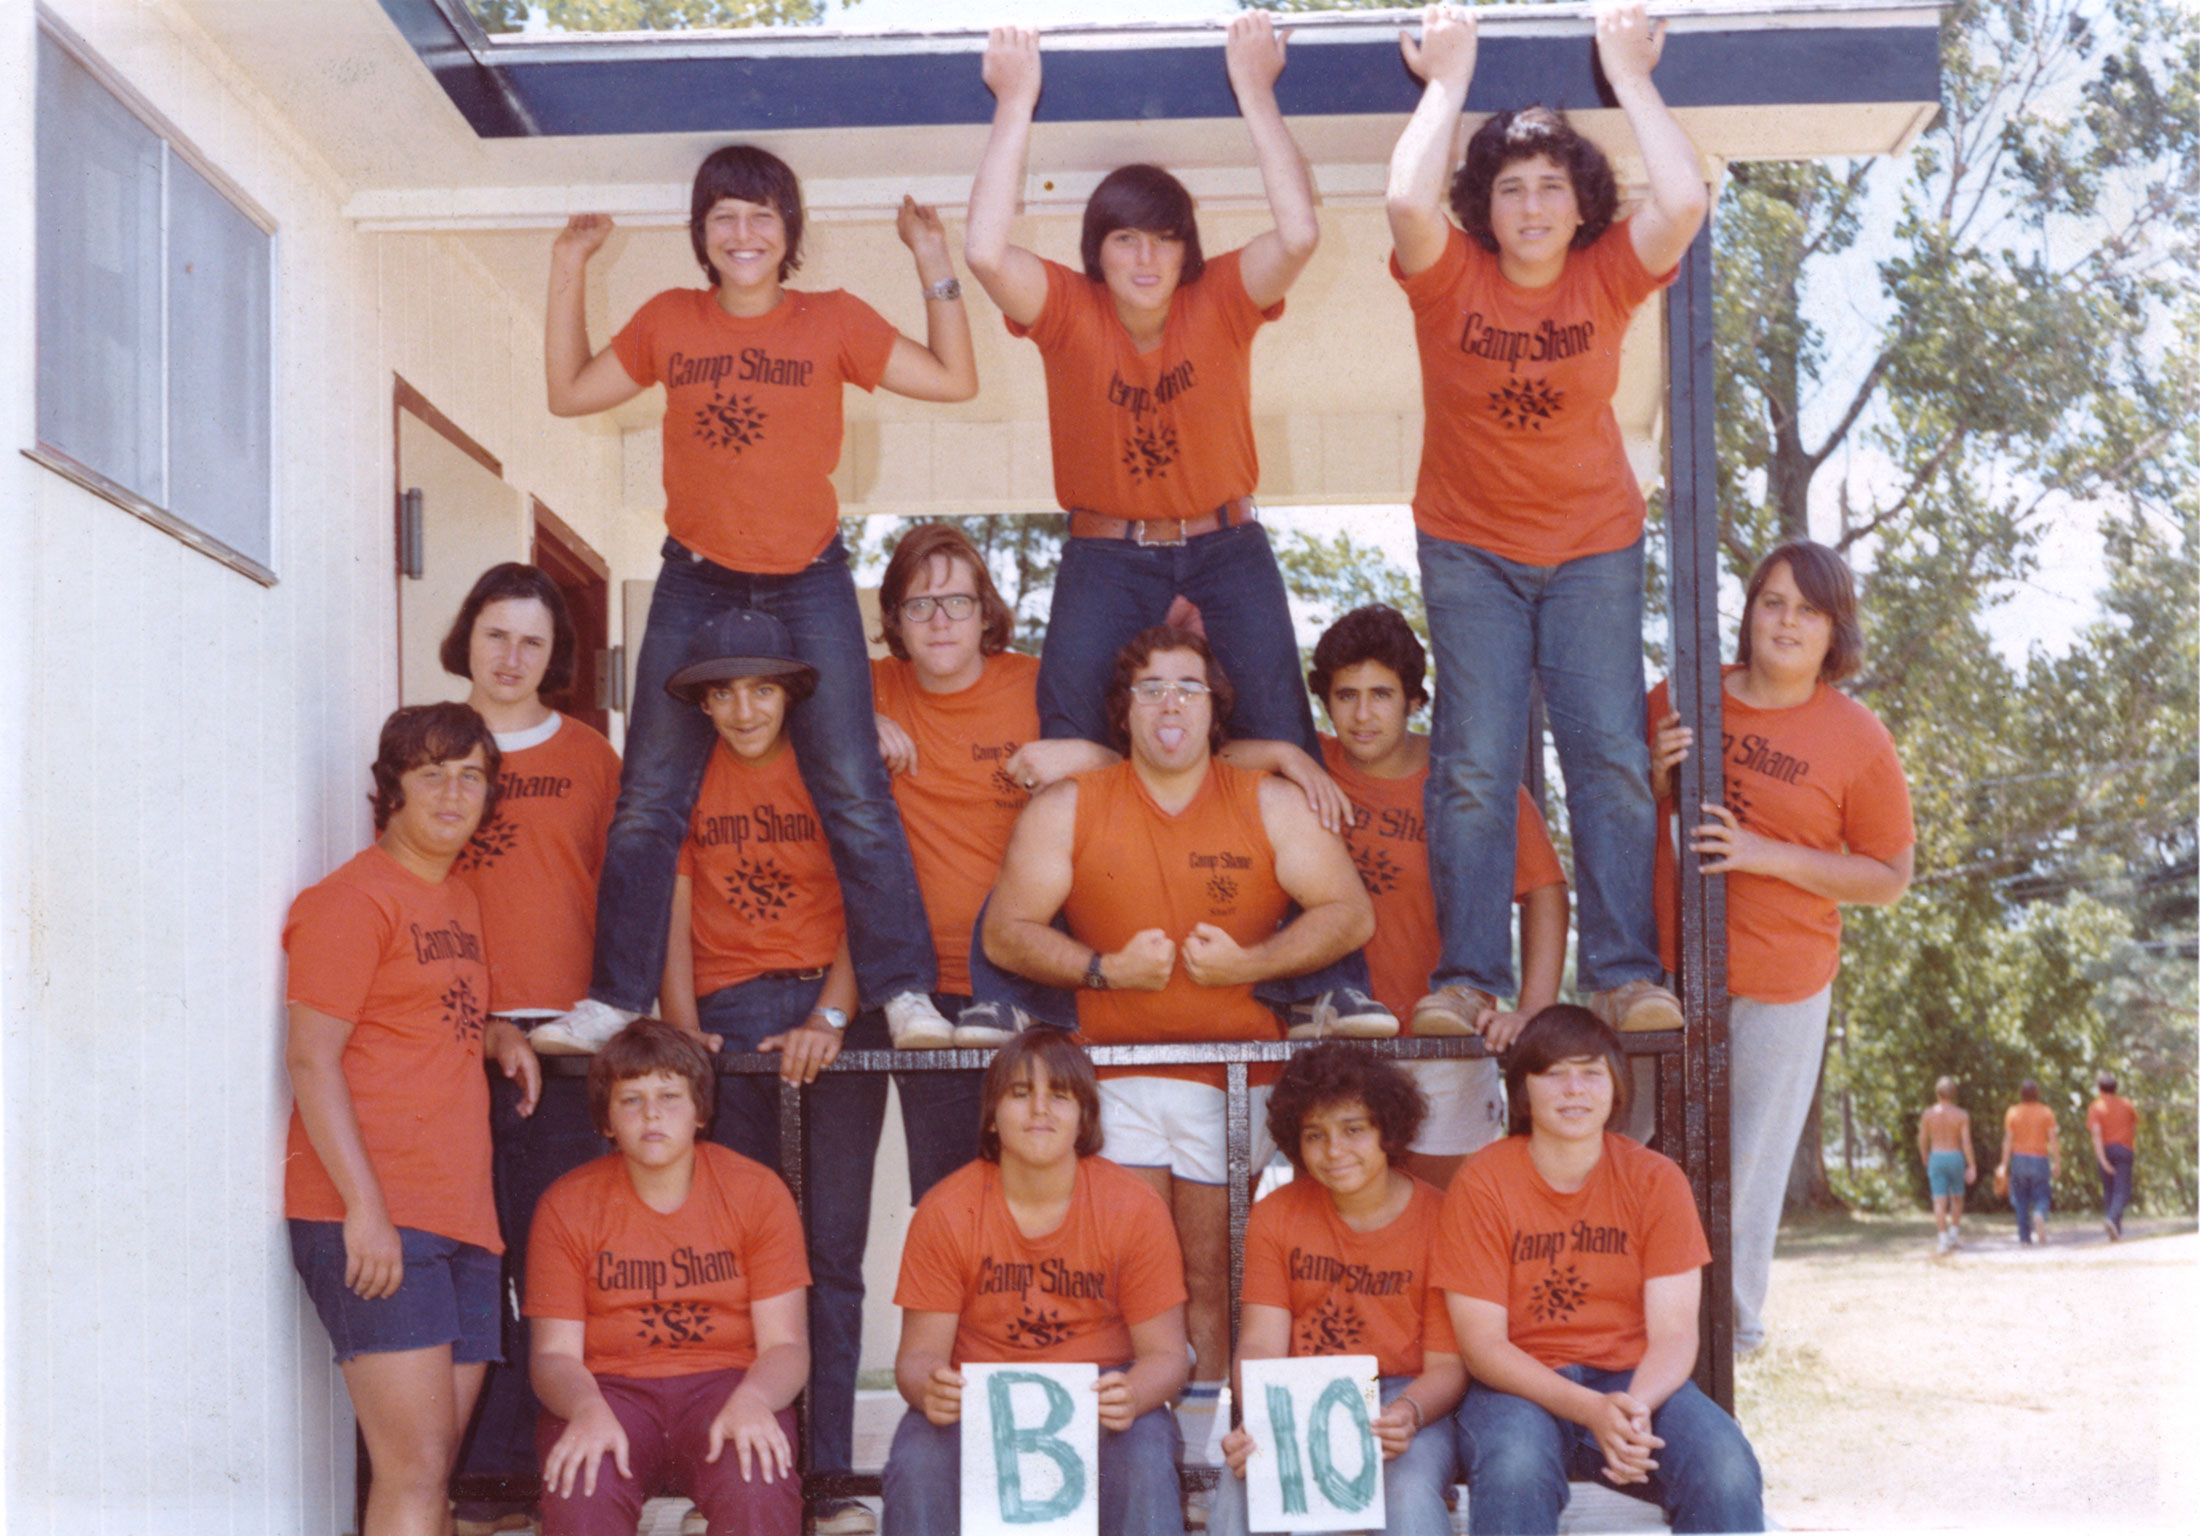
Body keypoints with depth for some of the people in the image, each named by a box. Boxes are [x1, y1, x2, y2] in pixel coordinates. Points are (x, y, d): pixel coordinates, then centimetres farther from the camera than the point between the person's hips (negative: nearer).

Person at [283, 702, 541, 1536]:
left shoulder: (460, 900, 21)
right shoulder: (355, 896, -5)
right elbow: (310, 1056, -11)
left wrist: (496, 1033, 13)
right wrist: (363, 1207, -18)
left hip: (460, 1217, 8)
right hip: (375, 1219, -8)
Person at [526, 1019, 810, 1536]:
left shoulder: (757, 1192, 2)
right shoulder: (568, 1205, 3)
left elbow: (785, 1343, -1)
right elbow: (554, 1352, 0)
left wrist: (751, 1401, -24)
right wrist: (587, 1409, -23)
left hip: (724, 1382, 0)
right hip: (610, 1387, 0)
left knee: (757, 1486, -33)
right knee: (580, 1491, -33)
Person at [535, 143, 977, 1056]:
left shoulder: (832, 321, 0)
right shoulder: (669, 321, 6)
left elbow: (954, 380, -1)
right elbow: (569, 393, 13)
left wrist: (934, 266, -6)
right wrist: (568, 272, 9)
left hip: (807, 585, -2)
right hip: (695, 585, 2)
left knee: (854, 795, -6)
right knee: (648, 801, 2)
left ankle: (904, 994, -3)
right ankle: (613, 999, 9)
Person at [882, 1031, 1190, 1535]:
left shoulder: (1135, 1210, -6)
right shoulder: (943, 1213, -5)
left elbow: (1164, 1352, -5)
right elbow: (920, 1351, -4)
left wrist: (1133, 1397, -29)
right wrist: (928, 1389, -30)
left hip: (1096, 1396, 0)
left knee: (1146, 1461, -32)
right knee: (917, 1461, -30)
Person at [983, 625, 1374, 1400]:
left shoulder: (1270, 805, 8)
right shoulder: (1066, 808, 7)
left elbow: (1351, 914, 3)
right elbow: (1005, 932, 5)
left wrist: (1249, 963, -10)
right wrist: (1103, 968, -10)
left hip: (1234, 1077, 0)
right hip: (1116, 1080, 0)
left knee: (1213, 1282, 0)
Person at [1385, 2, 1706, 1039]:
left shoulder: (1608, 278, -7)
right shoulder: (1450, 278, -10)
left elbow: (1684, 202, -26)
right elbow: (1408, 201, -31)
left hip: (1594, 548, 1)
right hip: (1470, 549, -1)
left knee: (1611, 754, -5)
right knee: (1474, 762, -7)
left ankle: (1623, 973, -1)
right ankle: (1467, 974, -2)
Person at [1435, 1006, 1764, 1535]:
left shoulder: (1656, 1180, 1)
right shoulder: (1482, 1183, -6)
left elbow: (1674, 1334, -5)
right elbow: (1483, 1345, -10)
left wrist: (1635, 1407, -28)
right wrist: (1592, 1411, -25)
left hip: (1633, 1379, 2)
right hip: (1520, 1387, -2)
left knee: (1728, 1469, -28)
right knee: (1514, 1468, -37)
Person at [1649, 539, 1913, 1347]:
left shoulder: (1859, 740, -3)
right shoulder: (1679, 697, 4)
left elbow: (1890, 878, -1)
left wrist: (1764, 854, -13)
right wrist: (1655, 779, -9)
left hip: (1781, 983, -2)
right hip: (1667, 969, 2)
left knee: (1747, 1163, 6)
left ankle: (1733, 1326, 23)